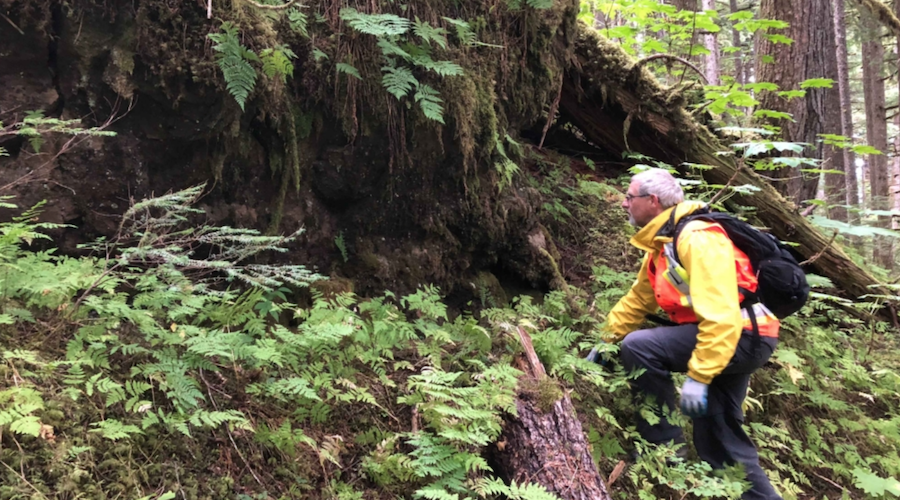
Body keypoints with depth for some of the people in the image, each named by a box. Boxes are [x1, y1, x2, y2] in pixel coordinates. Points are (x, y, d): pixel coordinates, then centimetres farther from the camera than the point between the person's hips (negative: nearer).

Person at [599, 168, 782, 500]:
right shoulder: (660, 245, 13)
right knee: (717, 436, 15)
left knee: (638, 347, -21)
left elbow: (720, 314, -28)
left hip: (742, 336, -10)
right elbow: (637, 301, 22)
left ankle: (664, 445, -9)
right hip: (727, 341, 10)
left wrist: (698, 376, -28)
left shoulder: (696, 238, -20)